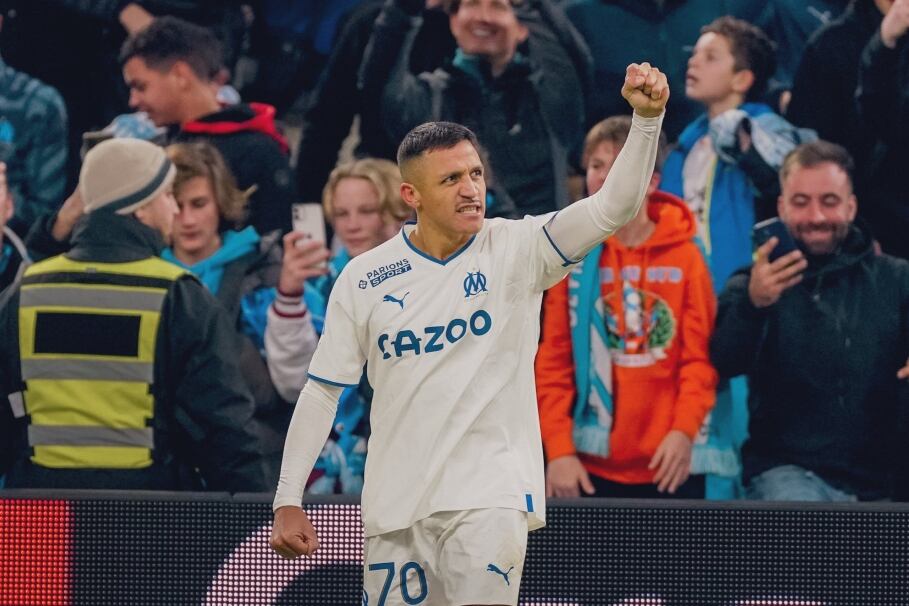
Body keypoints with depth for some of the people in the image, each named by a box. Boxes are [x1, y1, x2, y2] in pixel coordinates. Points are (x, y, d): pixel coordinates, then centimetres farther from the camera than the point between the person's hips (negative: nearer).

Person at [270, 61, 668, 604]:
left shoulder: (517, 250, -2)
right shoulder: (363, 279, 3)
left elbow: (613, 208, -15)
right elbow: (323, 391, 7)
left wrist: (647, 117, -30)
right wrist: (288, 499, 3)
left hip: (489, 497, -3)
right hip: (395, 503, 3)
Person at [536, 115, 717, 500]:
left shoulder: (684, 257, 3)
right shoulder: (573, 259, 6)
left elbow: (700, 357, -2)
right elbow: (552, 365, 3)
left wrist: (684, 430, -17)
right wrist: (559, 449, -7)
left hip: (669, 468, -1)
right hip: (590, 468, 1)